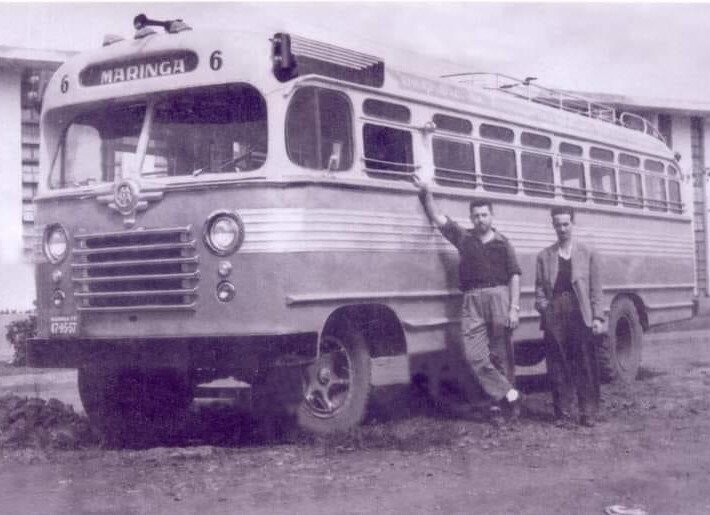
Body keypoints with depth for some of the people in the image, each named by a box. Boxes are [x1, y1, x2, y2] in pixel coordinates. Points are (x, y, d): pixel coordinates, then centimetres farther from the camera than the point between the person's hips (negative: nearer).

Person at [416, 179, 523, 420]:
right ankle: (509, 394, -5)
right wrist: (426, 193, 0)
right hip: (472, 300, 2)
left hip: (498, 296, -2)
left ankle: (501, 399, 9)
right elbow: (437, 217, 13)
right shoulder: (464, 238, 12)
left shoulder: (502, 243, 8)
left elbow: (514, 276, 4)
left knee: (501, 353, 1)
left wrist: (514, 308, -5)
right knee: (475, 355, -8)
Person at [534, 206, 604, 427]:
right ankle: (563, 414, 9)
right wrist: (543, 306, -7)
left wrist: (598, 317, -3)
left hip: (581, 316, -1)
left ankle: (588, 412, 8)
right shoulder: (544, 256, 12)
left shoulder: (587, 254, 9)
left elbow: (595, 289, 5)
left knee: (585, 365, 0)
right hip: (554, 319, 1)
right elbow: (539, 290, 11)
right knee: (558, 367, 2)